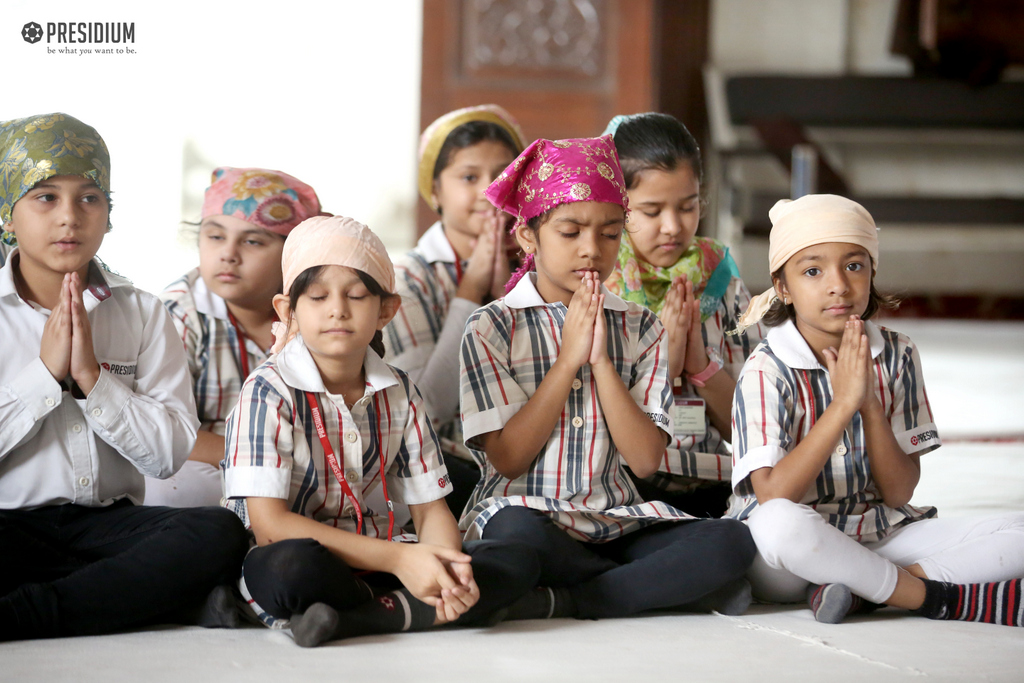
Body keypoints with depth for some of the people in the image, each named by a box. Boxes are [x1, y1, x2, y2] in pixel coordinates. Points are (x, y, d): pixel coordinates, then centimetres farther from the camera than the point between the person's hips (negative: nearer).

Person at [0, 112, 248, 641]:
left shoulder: (142, 314, 9)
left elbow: (170, 453, -1)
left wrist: (93, 378, -10)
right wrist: (45, 373, -11)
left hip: (109, 520, 4)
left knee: (220, 533, -29)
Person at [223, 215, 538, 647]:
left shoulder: (398, 395, 7)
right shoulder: (269, 392, -10)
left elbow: (430, 508, 7)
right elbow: (269, 524, -18)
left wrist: (446, 565, -19)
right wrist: (397, 558, -24)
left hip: (374, 559, 5)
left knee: (517, 564, -13)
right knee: (292, 565, -41)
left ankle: (351, 619, -23)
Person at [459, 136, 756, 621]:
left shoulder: (640, 328, 9)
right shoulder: (491, 328, 1)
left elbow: (646, 460, 0)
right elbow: (507, 457, -8)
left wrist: (601, 360, -8)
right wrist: (568, 358, -9)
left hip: (613, 521, 3)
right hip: (528, 512, -3)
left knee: (732, 542, -23)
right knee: (514, 534, -40)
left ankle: (556, 602, -22)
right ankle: (669, 586, -16)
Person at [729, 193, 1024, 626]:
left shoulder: (896, 356, 1)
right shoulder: (767, 371, -12)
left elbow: (898, 493, -2)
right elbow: (772, 496, -24)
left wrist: (870, 404, -17)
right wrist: (844, 402, -25)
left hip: (880, 538, 5)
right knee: (779, 524, -41)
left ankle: (862, 589, -21)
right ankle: (938, 598, -23)